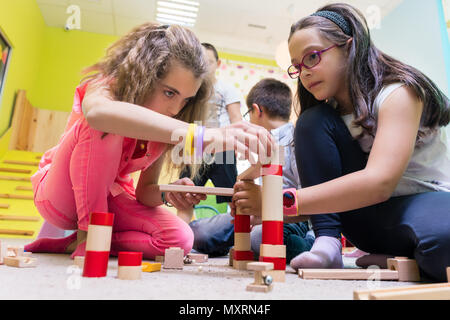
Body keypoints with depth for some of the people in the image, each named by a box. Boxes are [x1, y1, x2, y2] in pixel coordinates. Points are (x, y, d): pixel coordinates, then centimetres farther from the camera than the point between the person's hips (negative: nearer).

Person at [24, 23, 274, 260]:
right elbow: (98, 111, -51)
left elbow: (145, 190, -6)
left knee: (180, 238, -20)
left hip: (107, 197, 5)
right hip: (61, 195, -4)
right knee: (99, 128, -34)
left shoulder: (163, 130, -7)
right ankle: (87, 237, -20)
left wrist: (167, 194, -31)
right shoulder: (104, 87, -22)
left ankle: (69, 243, -8)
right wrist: (198, 136, -61)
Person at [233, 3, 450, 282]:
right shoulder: (330, 115, 4)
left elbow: (379, 182, -32)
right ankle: (327, 245, -16)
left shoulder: (399, 92, -15)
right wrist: (261, 205, -21)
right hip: (372, 216, 6)